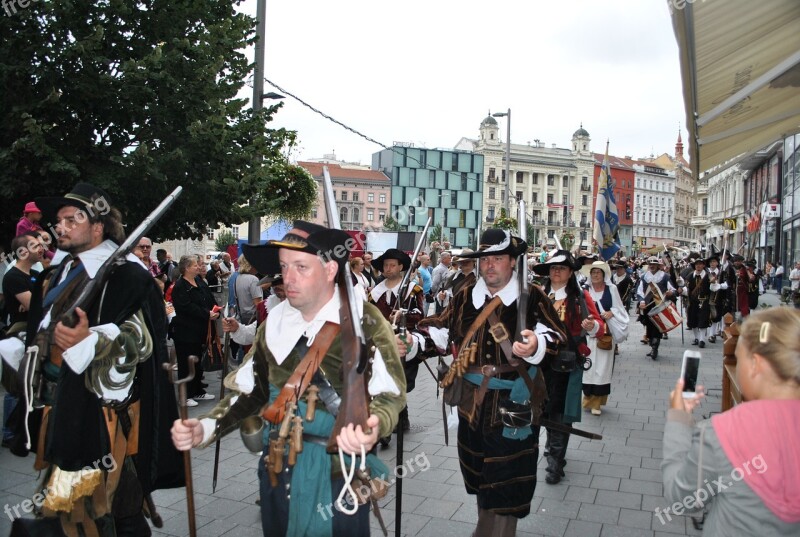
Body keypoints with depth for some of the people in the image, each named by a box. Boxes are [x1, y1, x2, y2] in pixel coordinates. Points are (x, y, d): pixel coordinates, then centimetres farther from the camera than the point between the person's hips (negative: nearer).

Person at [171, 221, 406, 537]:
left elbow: (389, 394, -17)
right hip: (278, 472, 5)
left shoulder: (363, 322, -15)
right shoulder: (275, 322, 2)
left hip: (339, 476, -5)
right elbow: (251, 391, 9)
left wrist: (372, 427, -37)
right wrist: (203, 429, -4)